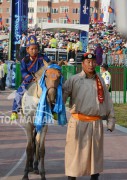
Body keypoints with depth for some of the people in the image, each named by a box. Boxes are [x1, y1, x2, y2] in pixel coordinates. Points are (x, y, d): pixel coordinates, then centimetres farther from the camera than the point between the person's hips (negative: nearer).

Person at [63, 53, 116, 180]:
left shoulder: (100, 81, 11)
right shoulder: (74, 80, 0)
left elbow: (107, 101, 14)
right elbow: (62, 95, -8)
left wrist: (111, 120, 11)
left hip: (96, 123, 3)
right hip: (78, 122, -3)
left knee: (96, 152, 12)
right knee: (75, 151, 1)